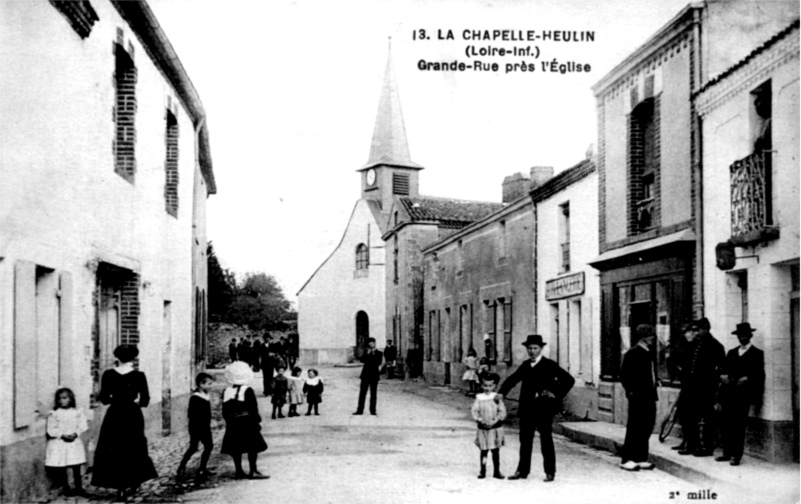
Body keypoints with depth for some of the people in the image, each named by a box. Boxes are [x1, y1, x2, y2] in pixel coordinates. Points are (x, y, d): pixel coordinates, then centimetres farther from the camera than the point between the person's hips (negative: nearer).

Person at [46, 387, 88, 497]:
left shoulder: (77, 413, 1)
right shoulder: (54, 414, -4)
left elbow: (83, 426, -1)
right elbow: (51, 430, -7)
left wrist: (76, 433, -17)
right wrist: (62, 435, -18)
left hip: (74, 443, 1)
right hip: (59, 444, -1)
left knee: (76, 467, 3)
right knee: (62, 468, 3)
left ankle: (79, 487, 13)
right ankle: (65, 487, 15)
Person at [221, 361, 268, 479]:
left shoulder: (226, 391, 4)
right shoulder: (248, 391, -9)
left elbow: (225, 412, 7)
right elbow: (253, 409, -9)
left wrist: (229, 421, 16)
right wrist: (257, 421, 0)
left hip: (232, 425, 5)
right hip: (247, 423, -5)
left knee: (236, 448, 10)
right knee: (253, 447, 0)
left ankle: (239, 471, 13)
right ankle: (253, 471, -2)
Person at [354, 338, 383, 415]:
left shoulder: (379, 353, 5)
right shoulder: (366, 352, 11)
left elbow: (378, 363, -10)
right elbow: (362, 360, -3)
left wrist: (373, 354, -9)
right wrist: (367, 353, -12)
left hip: (374, 376, -2)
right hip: (365, 375, 2)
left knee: (373, 394, 1)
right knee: (362, 393, 0)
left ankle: (373, 410, 7)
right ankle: (360, 410, 3)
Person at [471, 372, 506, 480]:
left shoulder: (497, 398, -1)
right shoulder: (479, 398, 1)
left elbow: (502, 412, -5)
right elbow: (474, 410, -2)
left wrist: (495, 421, -16)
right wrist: (479, 420, -16)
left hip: (495, 427, -1)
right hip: (482, 428, 1)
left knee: (495, 450, 3)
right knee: (483, 450, 6)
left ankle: (496, 471, 13)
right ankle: (483, 471, 15)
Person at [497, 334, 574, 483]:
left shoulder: (550, 365, -5)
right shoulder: (525, 365, 10)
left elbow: (569, 380, -6)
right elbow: (512, 379, 14)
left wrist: (557, 395, -11)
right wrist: (502, 392, -2)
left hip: (544, 408, -5)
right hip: (527, 408, 5)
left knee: (546, 441, 3)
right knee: (525, 440, 10)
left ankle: (550, 472, 10)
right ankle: (522, 471, 18)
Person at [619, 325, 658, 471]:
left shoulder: (649, 353, 14)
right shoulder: (633, 353, -10)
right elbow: (624, 375, -12)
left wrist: (653, 390, 11)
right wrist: (631, 391, -13)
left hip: (649, 396, 8)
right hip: (638, 397, -8)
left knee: (646, 428, 10)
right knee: (634, 428, -3)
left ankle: (641, 458, 17)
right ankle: (627, 460, 3)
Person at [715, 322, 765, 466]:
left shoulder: (757, 353, 6)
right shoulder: (732, 353, 23)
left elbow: (759, 374, -2)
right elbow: (724, 369, 17)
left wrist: (747, 379, -17)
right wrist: (723, 376, -4)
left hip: (743, 393, -5)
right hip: (729, 392, 5)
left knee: (739, 424, -8)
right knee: (727, 423, 1)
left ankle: (736, 455, -6)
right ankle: (727, 453, 8)